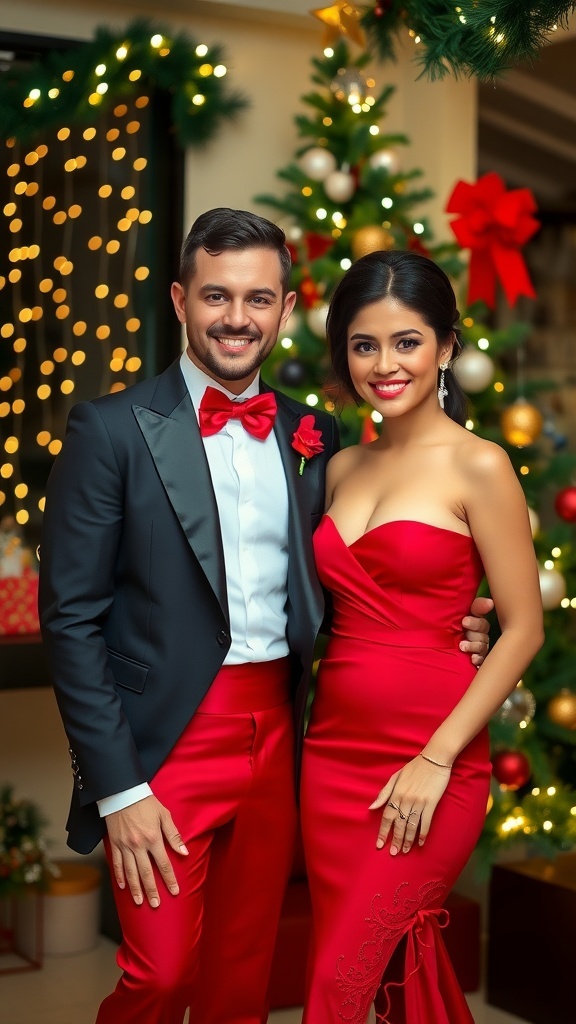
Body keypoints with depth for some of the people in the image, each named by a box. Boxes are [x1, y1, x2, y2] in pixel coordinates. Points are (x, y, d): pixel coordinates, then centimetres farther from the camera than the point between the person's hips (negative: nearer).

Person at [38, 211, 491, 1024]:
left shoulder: (313, 437, 8)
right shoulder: (114, 429, -6)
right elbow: (71, 617, -9)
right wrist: (117, 788, -12)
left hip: (280, 738, 4)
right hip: (168, 741, -4)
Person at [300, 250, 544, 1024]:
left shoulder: (477, 467, -8)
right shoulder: (343, 468, 10)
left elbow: (524, 629, -10)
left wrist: (436, 759, -14)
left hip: (429, 762, -5)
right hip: (334, 748, 6)